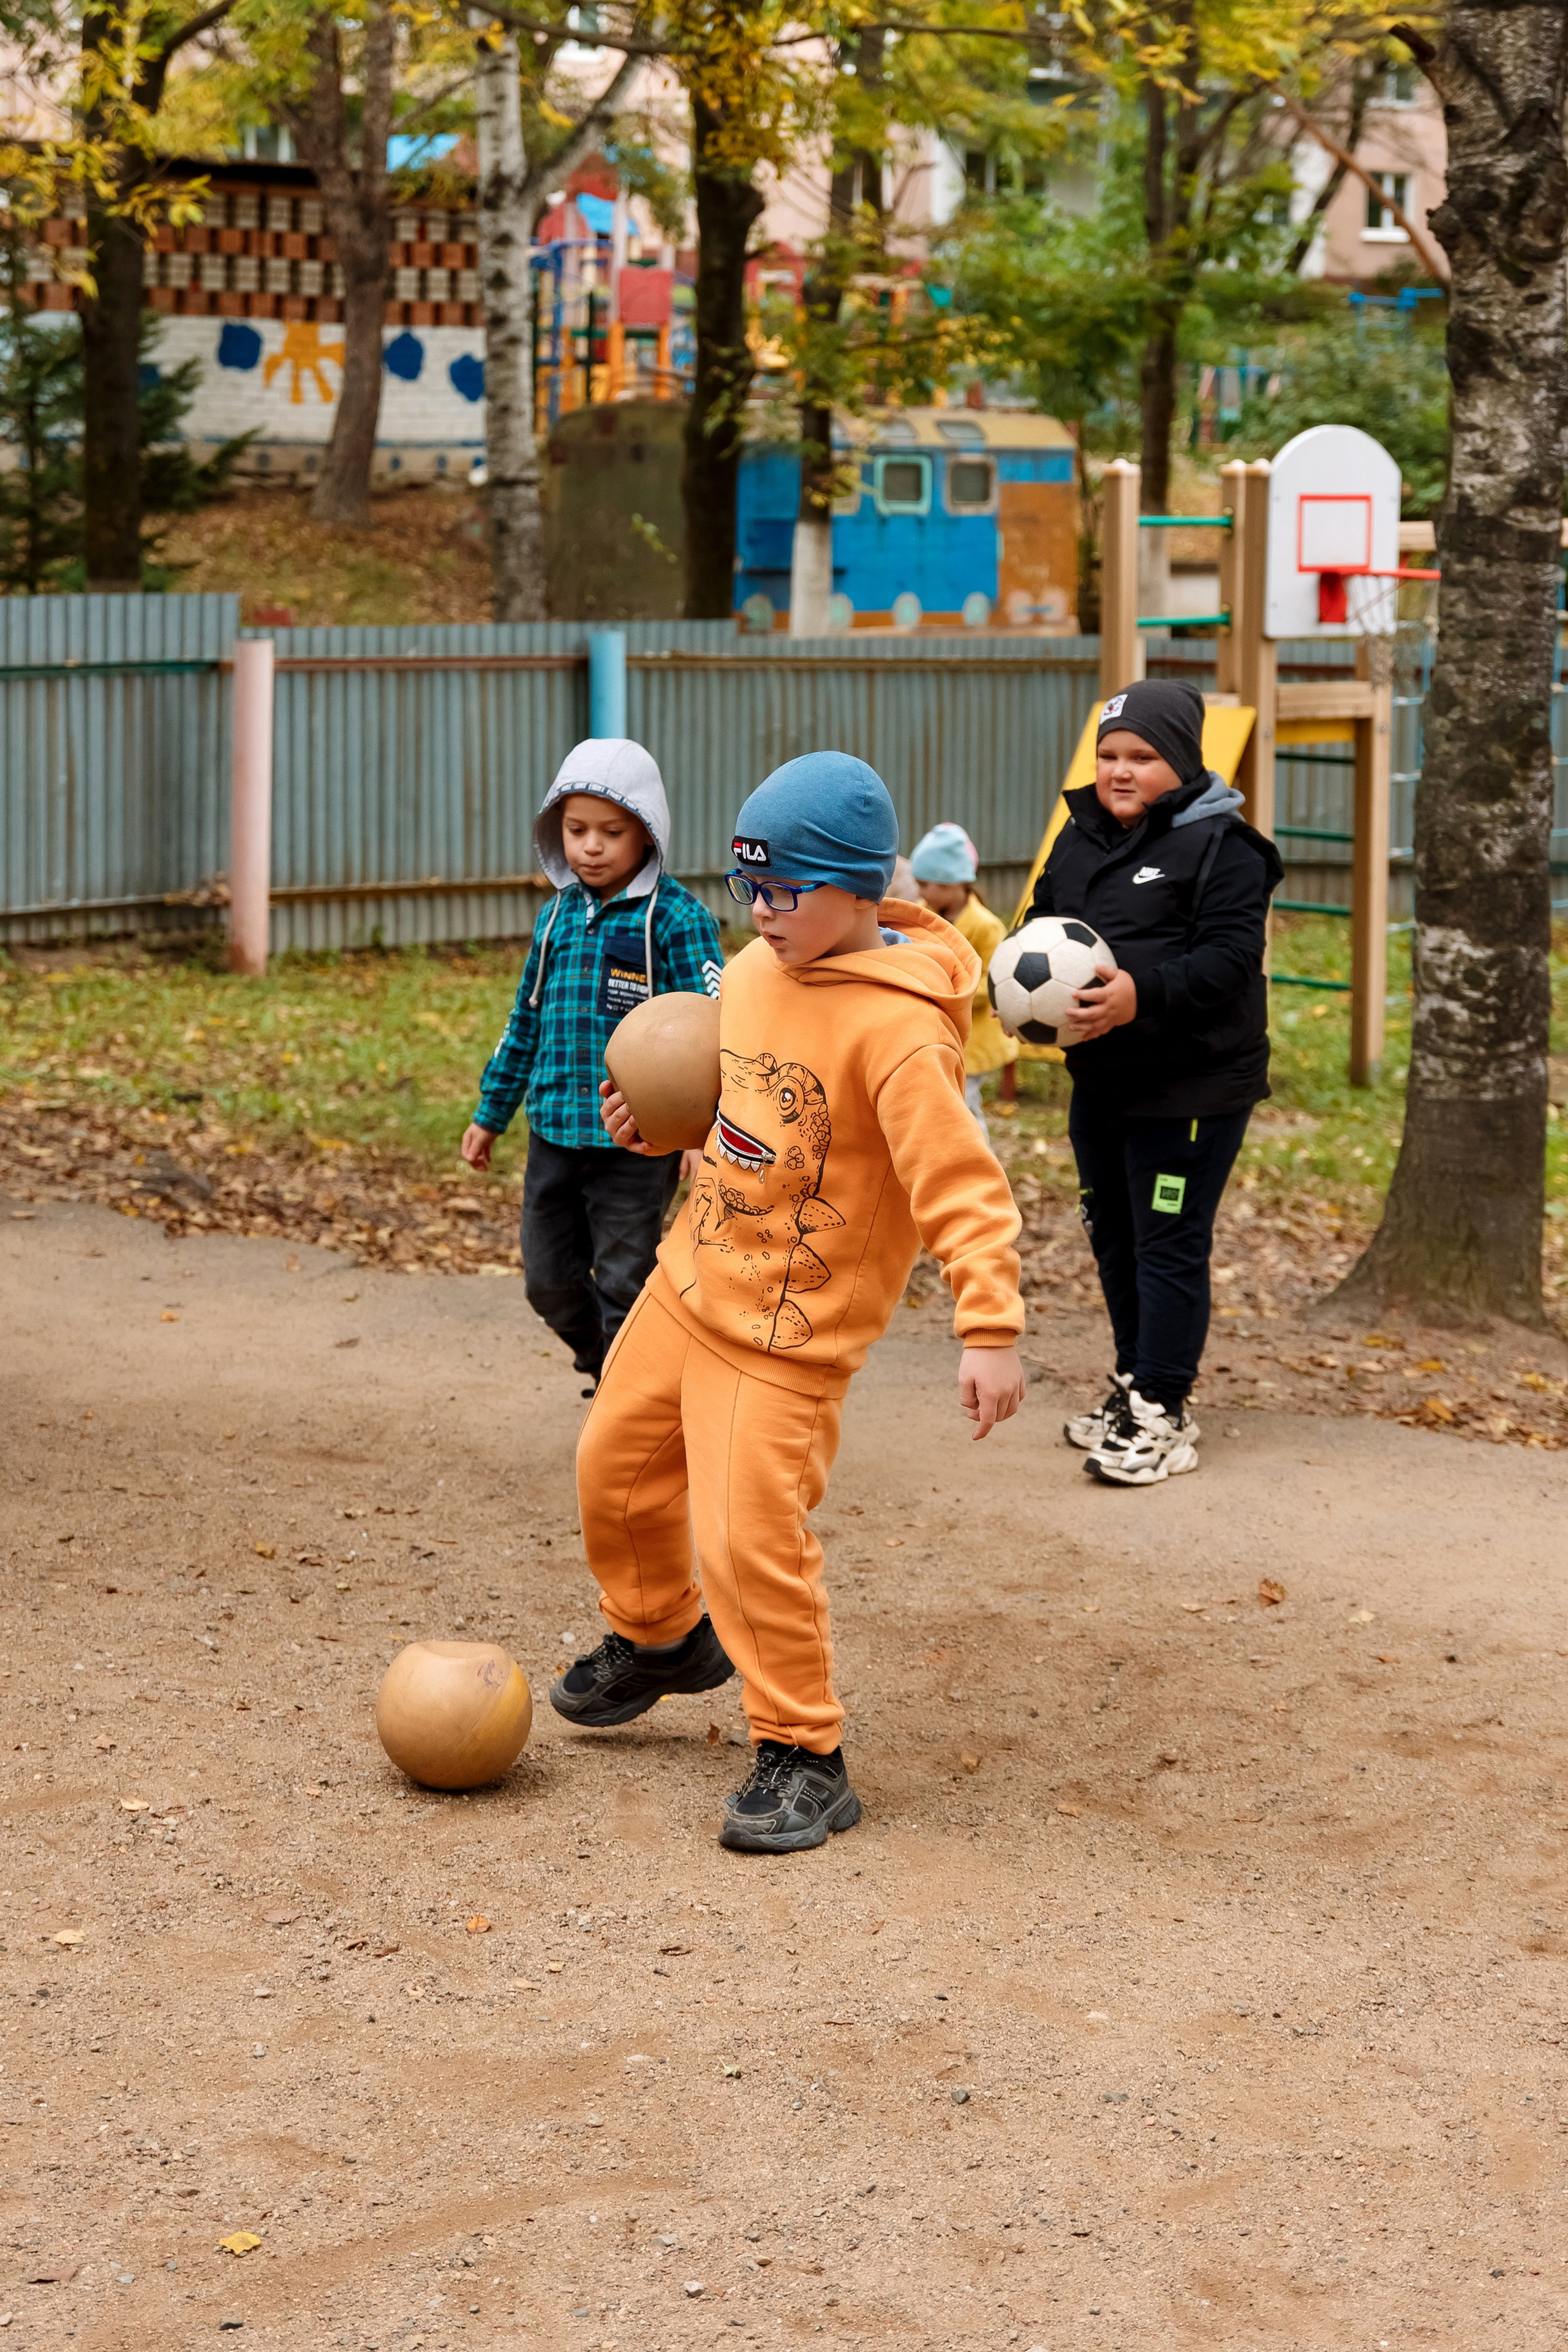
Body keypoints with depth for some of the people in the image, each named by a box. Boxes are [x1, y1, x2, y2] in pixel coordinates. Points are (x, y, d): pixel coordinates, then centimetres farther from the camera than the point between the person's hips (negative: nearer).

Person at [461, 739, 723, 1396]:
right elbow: (527, 1019, 19)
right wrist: (491, 1113, 21)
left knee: (625, 1287, 1)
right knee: (551, 1281, 12)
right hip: (554, 1135, 6)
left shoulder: (674, 918, -9)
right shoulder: (560, 915, 10)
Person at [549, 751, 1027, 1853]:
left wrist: (991, 1327, -36)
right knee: (617, 1472, 22)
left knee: (751, 1541, -12)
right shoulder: (759, 969, 2)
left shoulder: (897, 1028, -23)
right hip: (690, 1281, 9)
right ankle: (659, 1638, 49)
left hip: (789, 1333, -8)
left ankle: (805, 1759, 5)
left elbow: (960, 1182, -28)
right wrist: (658, 1115, 4)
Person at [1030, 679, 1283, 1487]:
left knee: (1168, 1245, -6)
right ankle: (1132, 1386, 30)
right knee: (1114, 1238, 16)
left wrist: (1144, 994, -31)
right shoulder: (1079, 838, 12)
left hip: (1192, 1086, -8)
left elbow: (1231, 956, -19)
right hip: (1100, 1081, 8)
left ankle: (1163, 1416, -1)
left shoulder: (1219, 846, -12)